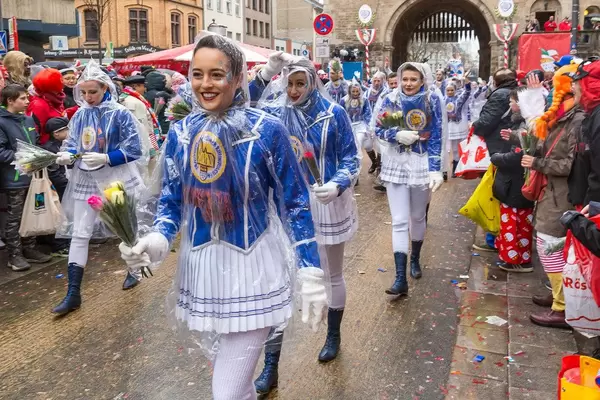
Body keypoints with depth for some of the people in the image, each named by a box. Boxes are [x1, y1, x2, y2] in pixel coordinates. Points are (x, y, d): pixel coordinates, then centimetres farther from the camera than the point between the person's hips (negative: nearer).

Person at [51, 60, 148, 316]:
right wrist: (67, 155, -12)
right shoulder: (80, 115, 3)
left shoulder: (120, 114, -11)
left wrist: (105, 158, -24)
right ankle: (73, 292, 5)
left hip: (117, 178, -4)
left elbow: (134, 150, -13)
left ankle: (134, 270, 39)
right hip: (85, 179, 4)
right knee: (79, 234, 0)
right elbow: (72, 143, 10)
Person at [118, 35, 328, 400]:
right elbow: (171, 201, 9)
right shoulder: (180, 133, 0)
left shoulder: (267, 130, -12)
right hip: (200, 271, 5)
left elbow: (295, 203, -7)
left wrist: (311, 274, -9)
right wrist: (158, 240, -12)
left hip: (251, 273, -4)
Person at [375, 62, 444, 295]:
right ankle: (400, 278, -6)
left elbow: (436, 137, -6)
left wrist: (435, 169, -14)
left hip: (422, 164, 0)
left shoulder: (432, 100, -5)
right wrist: (397, 135, -20)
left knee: (418, 216, 15)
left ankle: (415, 259, 40)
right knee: (399, 221, -6)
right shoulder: (390, 100, -4)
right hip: (396, 163, 0)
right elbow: (378, 130, 1)